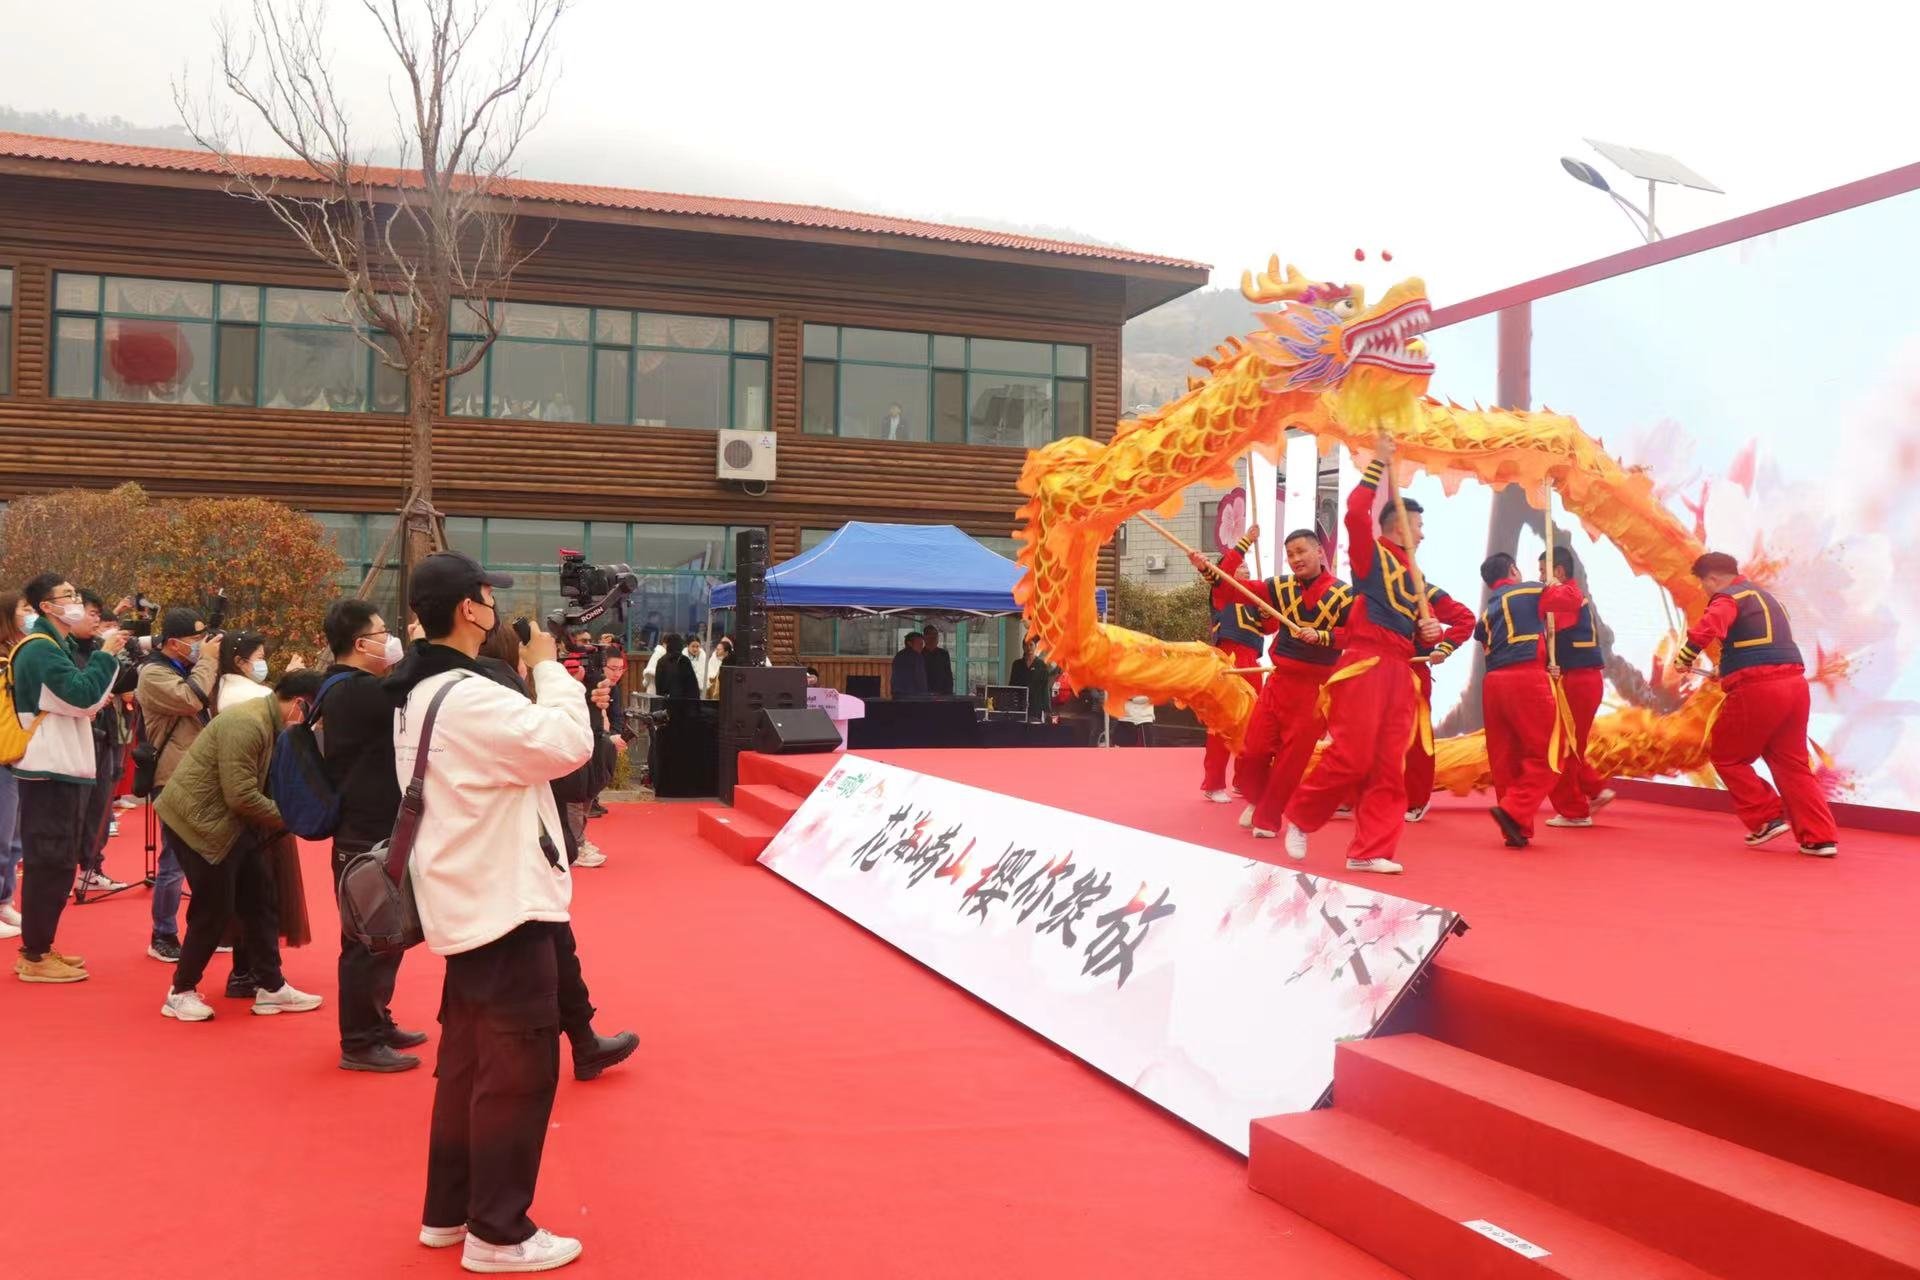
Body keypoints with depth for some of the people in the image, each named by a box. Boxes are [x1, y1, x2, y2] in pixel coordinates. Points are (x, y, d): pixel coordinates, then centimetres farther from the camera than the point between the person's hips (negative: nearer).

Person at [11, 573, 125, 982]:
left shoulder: (53, 645, 18)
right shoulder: (41, 649, -15)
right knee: (49, 863, -6)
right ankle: (34, 957, 0)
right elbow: (82, 695, -25)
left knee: (56, 863, 15)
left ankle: (39, 948, 23)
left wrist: (97, 700, 4)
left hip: (59, 768, 10)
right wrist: (106, 654, -17)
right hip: (50, 771, -10)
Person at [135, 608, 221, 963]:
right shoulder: (153, 673, -12)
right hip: (176, 782, -9)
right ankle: (163, 937, 7)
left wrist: (216, 665, 2)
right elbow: (191, 700, -28)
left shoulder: (189, 668, 14)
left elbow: (216, 708, 16)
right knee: (175, 862, -4)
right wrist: (208, 661, -16)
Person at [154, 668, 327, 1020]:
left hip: (233, 821, 10)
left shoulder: (271, 723, 5)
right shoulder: (246, 724, -25)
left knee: (261, 900, 9)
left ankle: (270, 987, 17)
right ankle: (181, 992, 15)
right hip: (199, 820, -10)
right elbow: (241, 796, -27)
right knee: (214, 911, -2)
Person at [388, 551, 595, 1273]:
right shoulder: (466, 697, -22)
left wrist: (527, 675, 5)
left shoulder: (419, 693, 11)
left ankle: (448, 1212, 29)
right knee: (518, 1070, -1)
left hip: (469, 901, 11)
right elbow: (568, 744, -26)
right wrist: (545, 666, -13)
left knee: (468, 1062, 18)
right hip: (504, 904, -10)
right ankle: (497, 1234, 8)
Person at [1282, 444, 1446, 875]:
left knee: (1389, 767, 3)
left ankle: (1369, 851, 6)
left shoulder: (1411, 574, 22)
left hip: (1400, 672, 8)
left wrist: (1430, 632, 4)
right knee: (1352, 757, -12)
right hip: (1365, 665, -8)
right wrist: (1379, 464, -12)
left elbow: (1416, 627, 27)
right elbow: (1356, 512, -18)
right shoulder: (1371, 553, 1)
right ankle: (1300, 817, 9)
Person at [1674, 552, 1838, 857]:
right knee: (1791, 763, 13)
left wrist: (1684, 658, -15)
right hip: (1795, 684, 8)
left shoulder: (1728, 598, -4)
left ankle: (1767, 819, 7)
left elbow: (1708, 627, -26)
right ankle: (1820, 838, 8)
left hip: (1757, 689, -8)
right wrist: (1728, 670, 35)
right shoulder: (1764, 596, 25)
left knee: (1726, 756, 10)